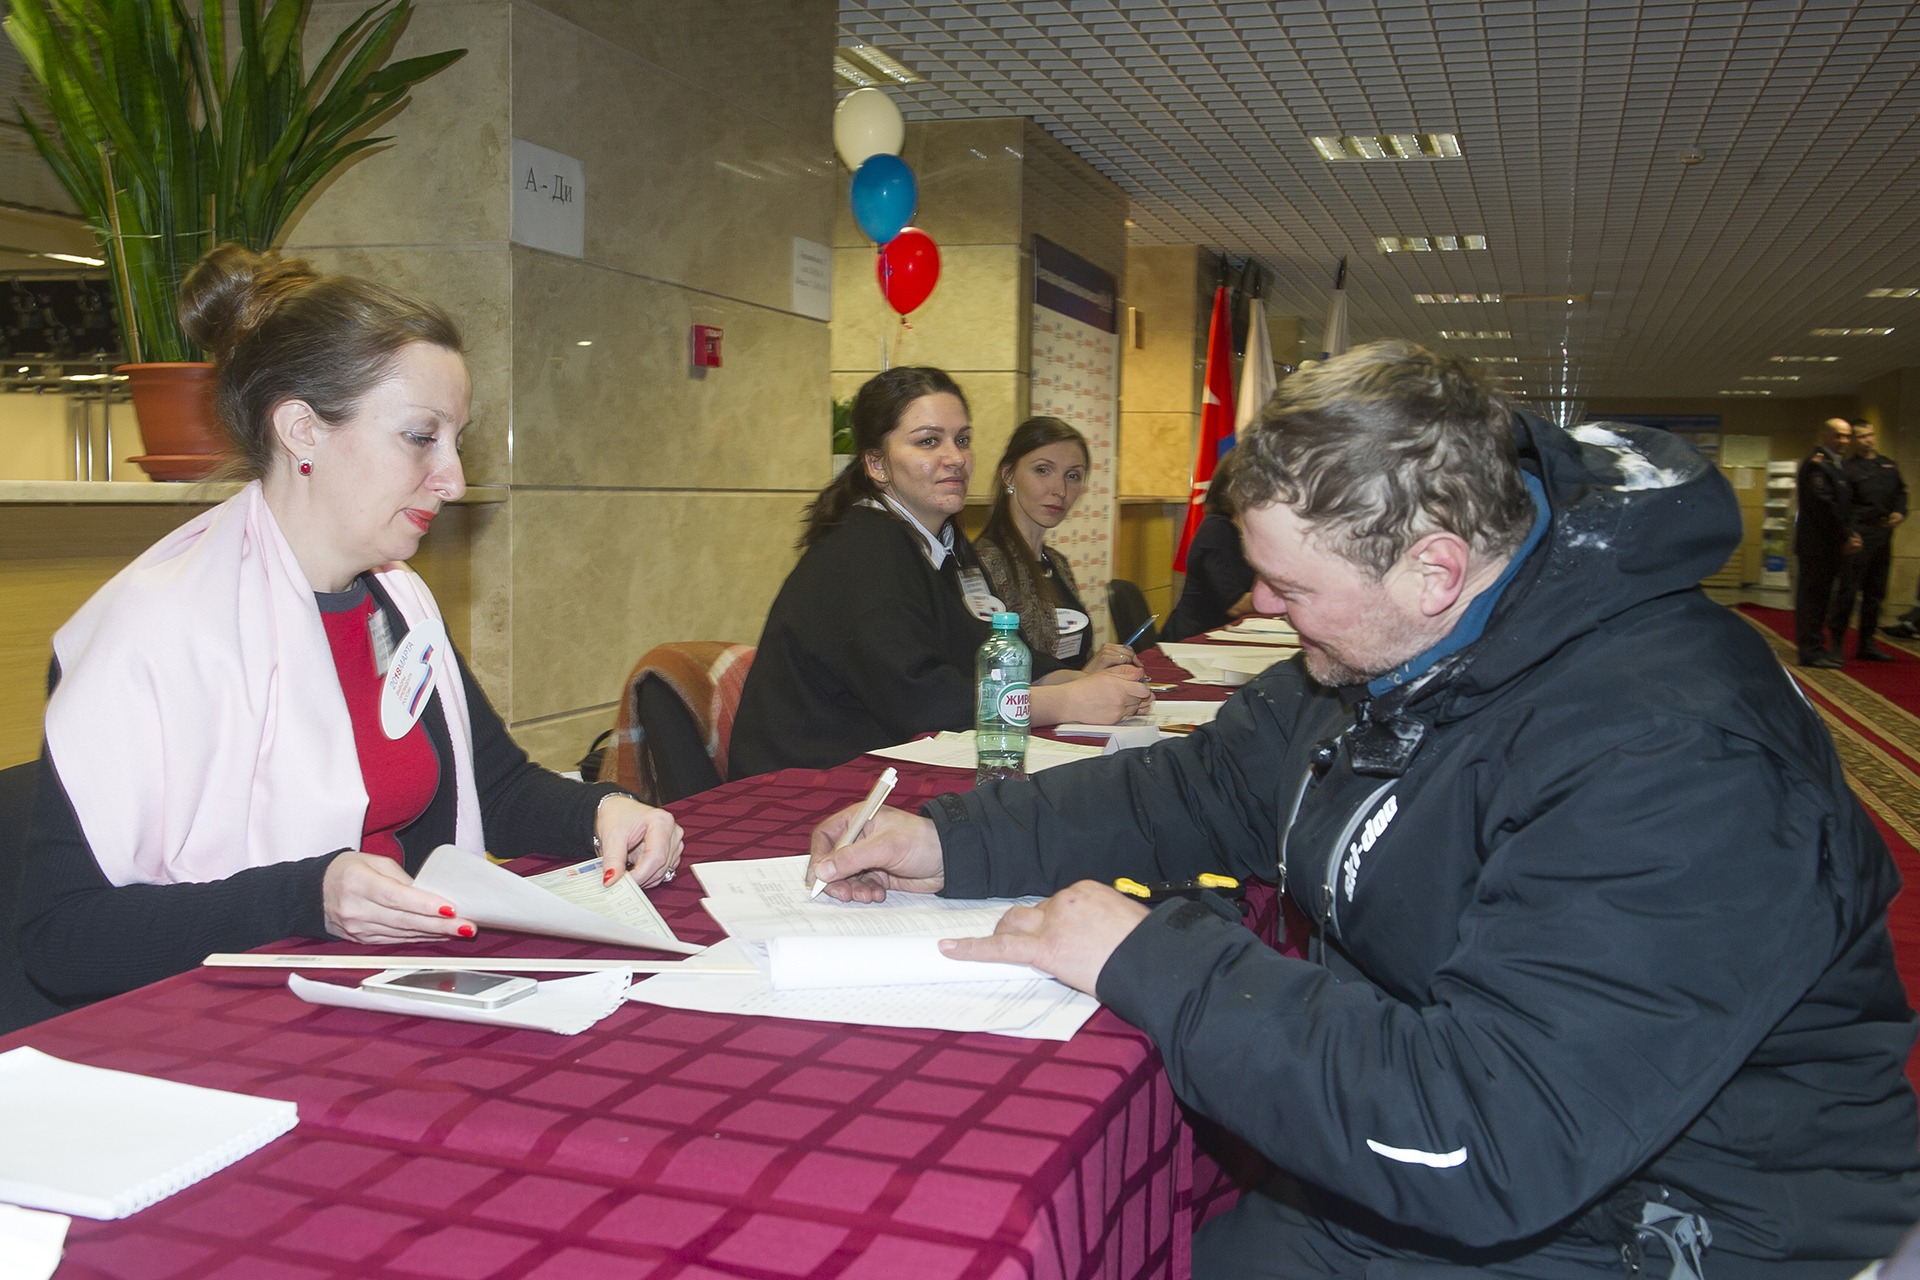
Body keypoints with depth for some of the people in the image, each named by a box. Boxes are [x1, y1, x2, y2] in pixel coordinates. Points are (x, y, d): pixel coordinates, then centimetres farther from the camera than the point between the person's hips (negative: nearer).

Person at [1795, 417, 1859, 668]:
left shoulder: (1835, 465, 19)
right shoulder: (1817, 464, -13)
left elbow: (1842, 505, 19)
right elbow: (1823, 506, -18)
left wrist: (1849, 535, 6)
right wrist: (1844, 539, -15)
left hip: (1830, 544, 10)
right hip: (1817, 544, -10)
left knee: (1820, 597, 12)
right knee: (1814, 596, -5)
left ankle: (1816, 649, 18)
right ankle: (1811, 650, -2)